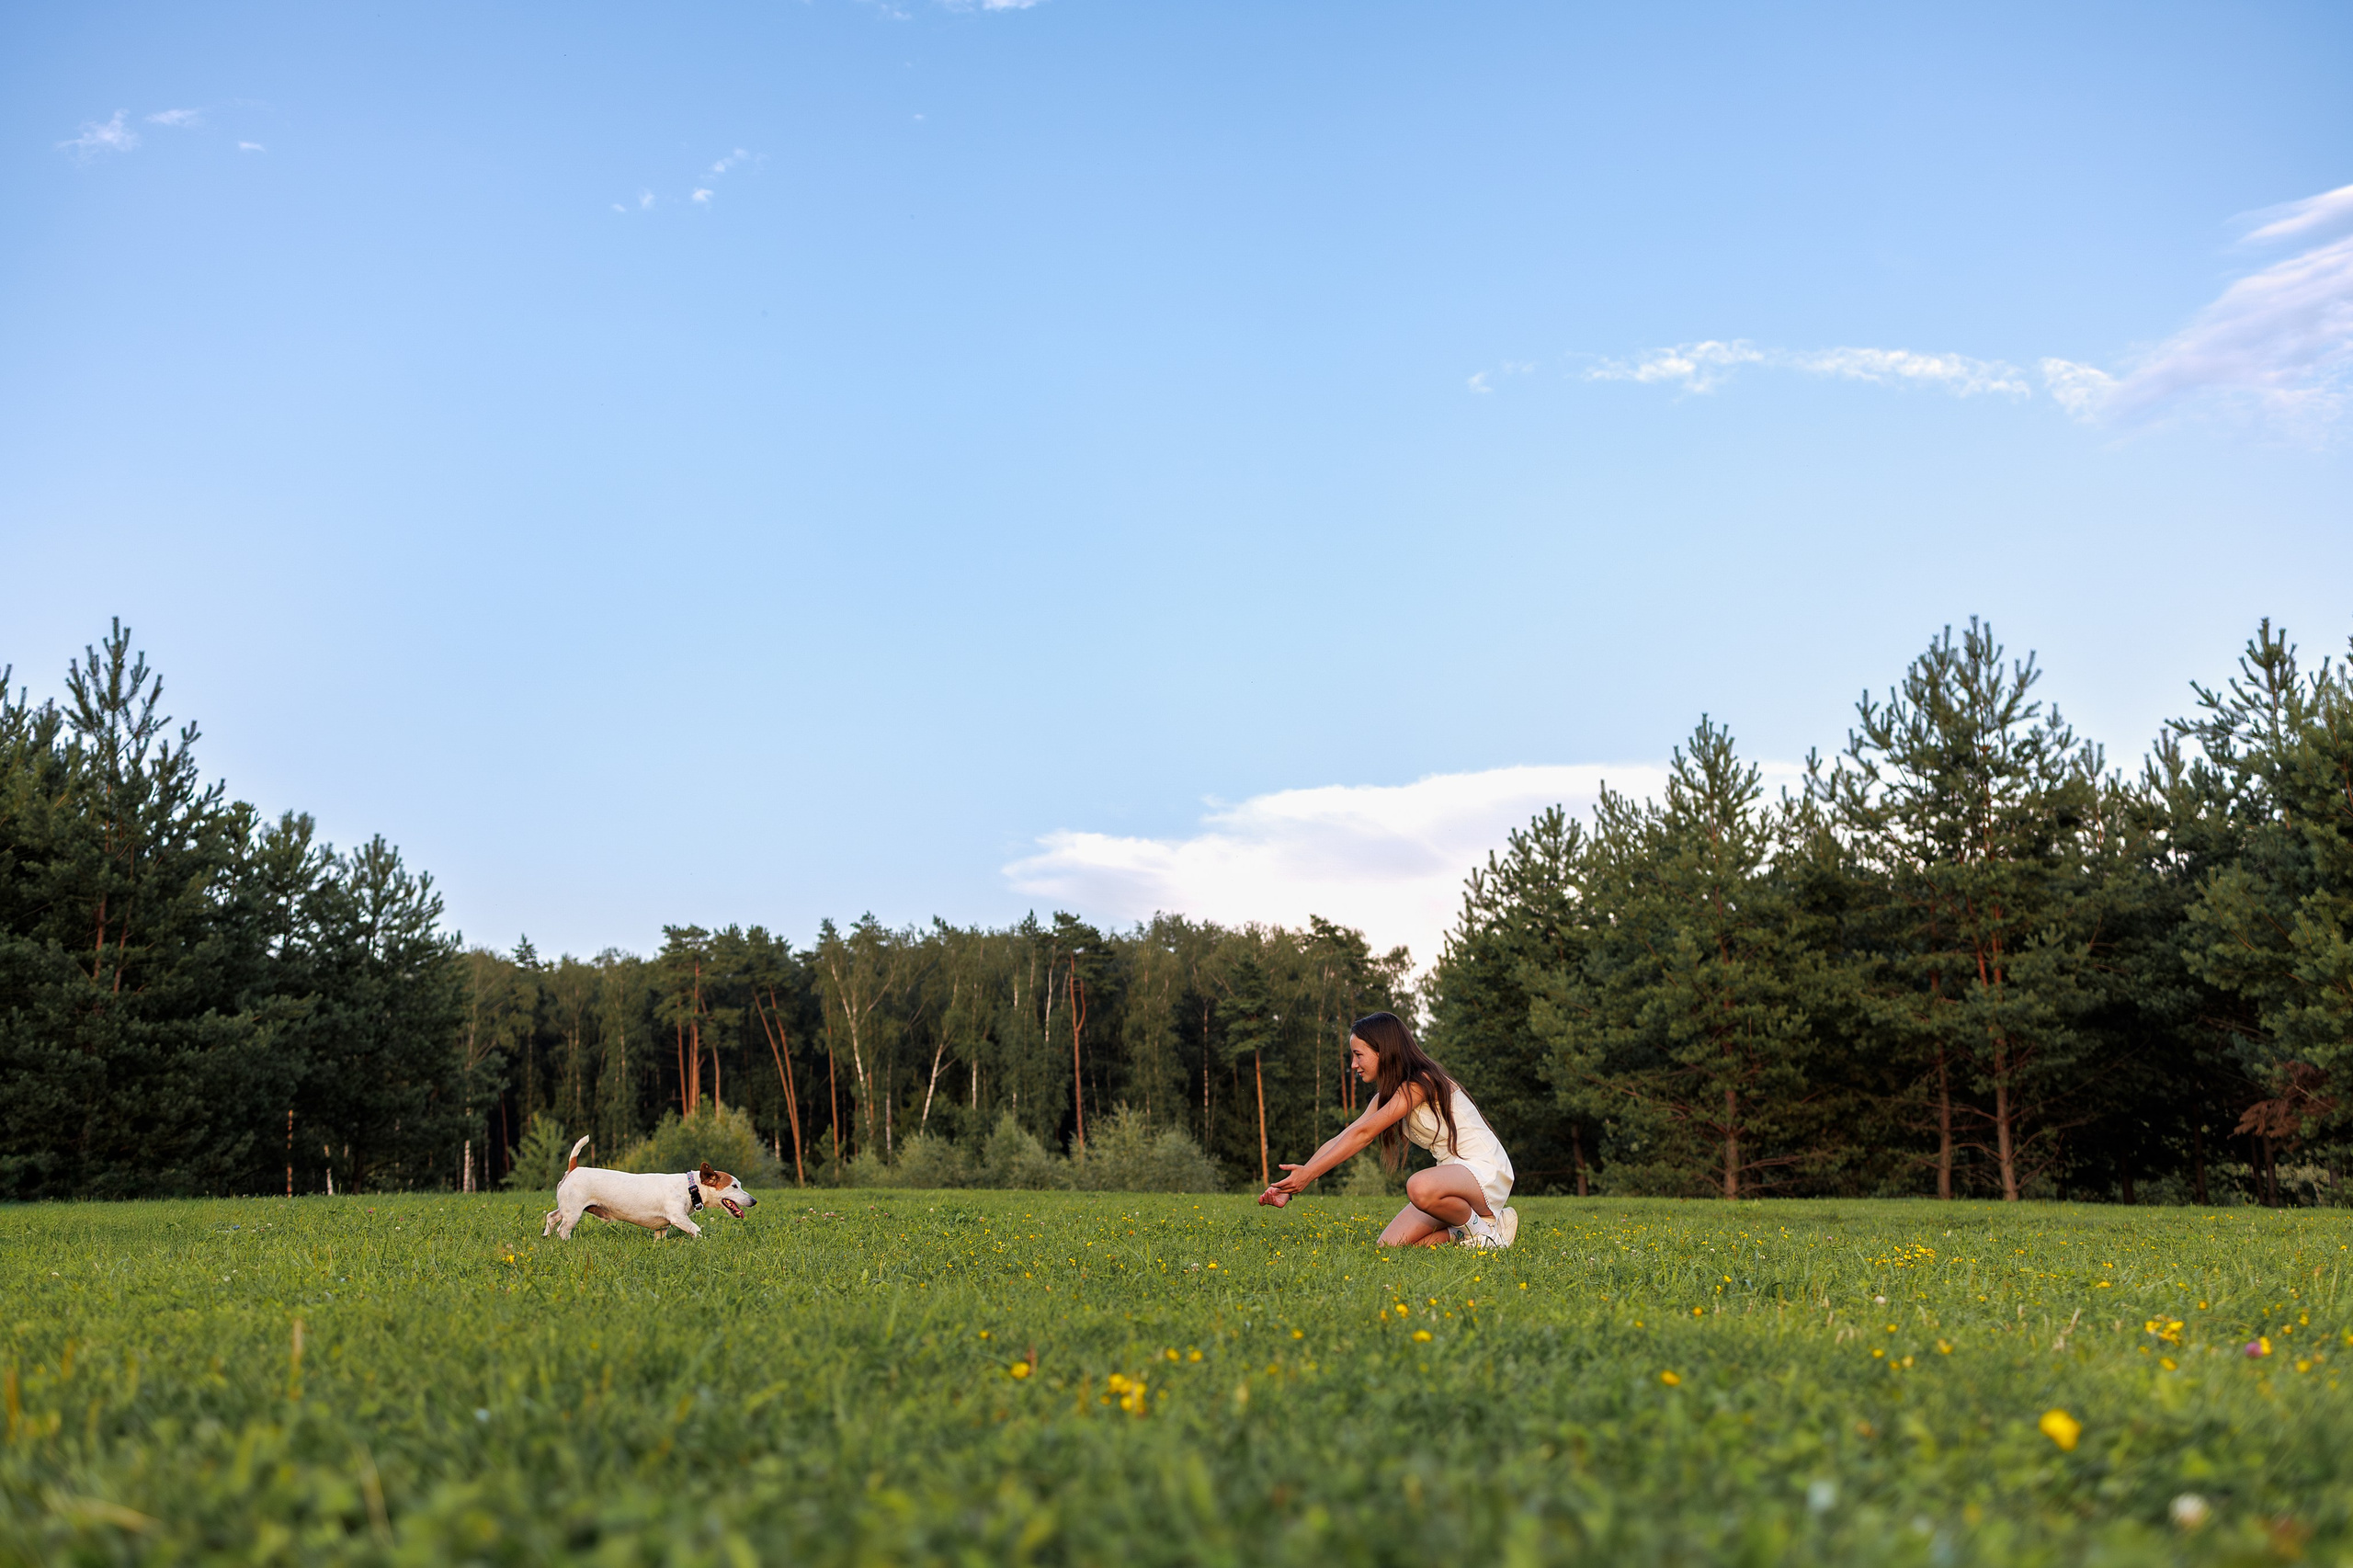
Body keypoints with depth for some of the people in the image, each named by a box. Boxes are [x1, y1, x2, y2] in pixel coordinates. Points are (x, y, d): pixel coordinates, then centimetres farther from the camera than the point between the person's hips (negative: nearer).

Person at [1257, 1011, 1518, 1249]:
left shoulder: (1421, 1083, -18)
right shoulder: (1386, 1097, 11)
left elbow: (1362, 1134, -24)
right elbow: (1341, 1140, 4)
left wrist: (1309, 1173, -27)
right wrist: (1290, 1188, -5)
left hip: (1484, 1171, -9)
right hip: (1452, 1175, 9)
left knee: (1419, 1187, -39)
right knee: (1391, 1246, -6)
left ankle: (1482, 1227, -13)